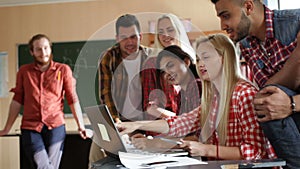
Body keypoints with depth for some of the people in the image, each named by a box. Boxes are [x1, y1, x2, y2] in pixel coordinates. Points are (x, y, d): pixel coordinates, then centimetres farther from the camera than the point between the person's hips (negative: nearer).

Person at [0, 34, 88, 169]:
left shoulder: (63, 70, 5)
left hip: (55, 127, -1)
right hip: (30, 128, 1)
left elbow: (73, 100, 4)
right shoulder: (24, 71, 10)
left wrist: (80, 126, -3)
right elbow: (17, 101, 12)